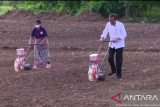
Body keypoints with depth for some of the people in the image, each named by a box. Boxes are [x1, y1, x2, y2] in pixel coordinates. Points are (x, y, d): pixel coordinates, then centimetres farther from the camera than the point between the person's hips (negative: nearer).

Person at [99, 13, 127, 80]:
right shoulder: (108, 24, -1)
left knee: (119, 60, -3)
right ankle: (113, 71, 20)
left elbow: (124, 35, -13)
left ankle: (119, 75, 7)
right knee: (110, 58, -4)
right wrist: (102, 38, -16)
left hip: (119, 45, -4)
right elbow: (105, 32, 3)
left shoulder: (120, 25, -14)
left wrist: (117, 39, -26)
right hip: (112, 44, 4)